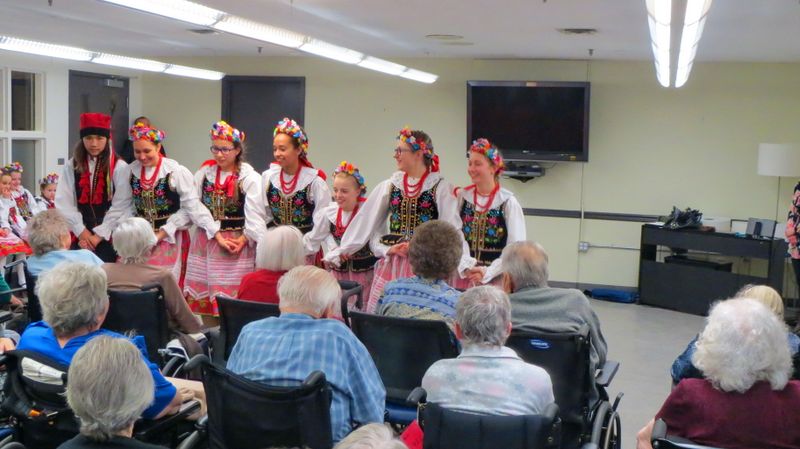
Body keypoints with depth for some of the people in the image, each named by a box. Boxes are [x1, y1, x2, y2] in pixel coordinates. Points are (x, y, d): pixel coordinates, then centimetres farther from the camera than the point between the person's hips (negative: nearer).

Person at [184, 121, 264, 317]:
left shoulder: (249, 177, -3)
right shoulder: (203, 173, 7)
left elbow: (255, 214, -7)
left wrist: (243, 239, -17)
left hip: (238, 242, -4)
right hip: (205, 242, 4)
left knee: (232, 296, -4)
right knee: (200, 293, 6)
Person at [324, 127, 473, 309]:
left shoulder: (440, 187, -3)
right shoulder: (389, 186, 8)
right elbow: (365, 222, 9)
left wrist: (466, 265, -22)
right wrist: (338, 252, 7)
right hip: (391, 265, 4)